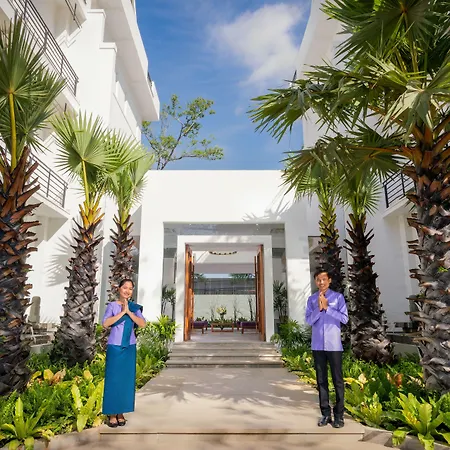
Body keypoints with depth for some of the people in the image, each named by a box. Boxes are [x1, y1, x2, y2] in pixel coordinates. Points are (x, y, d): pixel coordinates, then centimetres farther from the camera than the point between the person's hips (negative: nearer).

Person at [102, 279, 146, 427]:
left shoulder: (135, 307, 5)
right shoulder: (112, 305, -2)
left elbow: (142, 324, -8)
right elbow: (105, 323, -15)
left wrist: (129, 311, -15)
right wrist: (122, 312, -18)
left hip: (129, 347, 3)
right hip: (114, 347, -3)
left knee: (126, 379, 7)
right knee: (113, 379, 1)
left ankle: (121, 413, 20)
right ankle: (112, 414, 13)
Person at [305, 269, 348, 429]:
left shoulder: (338, 297, -1)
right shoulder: (312, 299, 5)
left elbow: (344, 318, -8)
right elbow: (309, 320, -2)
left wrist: (327, 307, -15)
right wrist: (319, 308, -16)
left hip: (334, 345, -2)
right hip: (317, 345, 2)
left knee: (337, 380, 4)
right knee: (321, 380, 9)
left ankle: (339, 415, 15)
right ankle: (325, 413, 19)